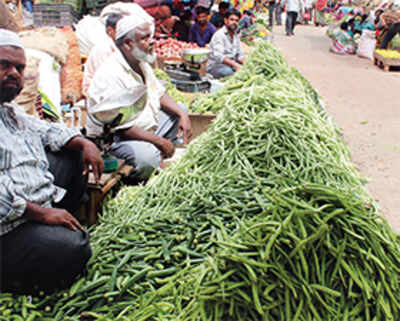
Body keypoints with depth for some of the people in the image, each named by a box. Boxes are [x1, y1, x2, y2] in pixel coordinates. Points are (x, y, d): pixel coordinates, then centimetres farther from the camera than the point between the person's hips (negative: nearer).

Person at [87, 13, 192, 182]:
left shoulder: (141, 63, 6)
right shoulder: (110, 75, -26)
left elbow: (159, 95, 17)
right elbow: (120, 127, -29)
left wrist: (182, 114, -2)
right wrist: (159, 141, -23)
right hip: (114, 138, -10)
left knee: (178, 110, 15)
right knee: (148, 155, -37)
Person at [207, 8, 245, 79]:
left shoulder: (235, 35, 14)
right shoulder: (219, 35, -12)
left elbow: (240, 54, 14)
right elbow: (218, 56, -26)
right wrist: (234, 64, -38)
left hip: (230, 65, 7)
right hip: (215, 67, -7)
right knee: (229, 72, -37)